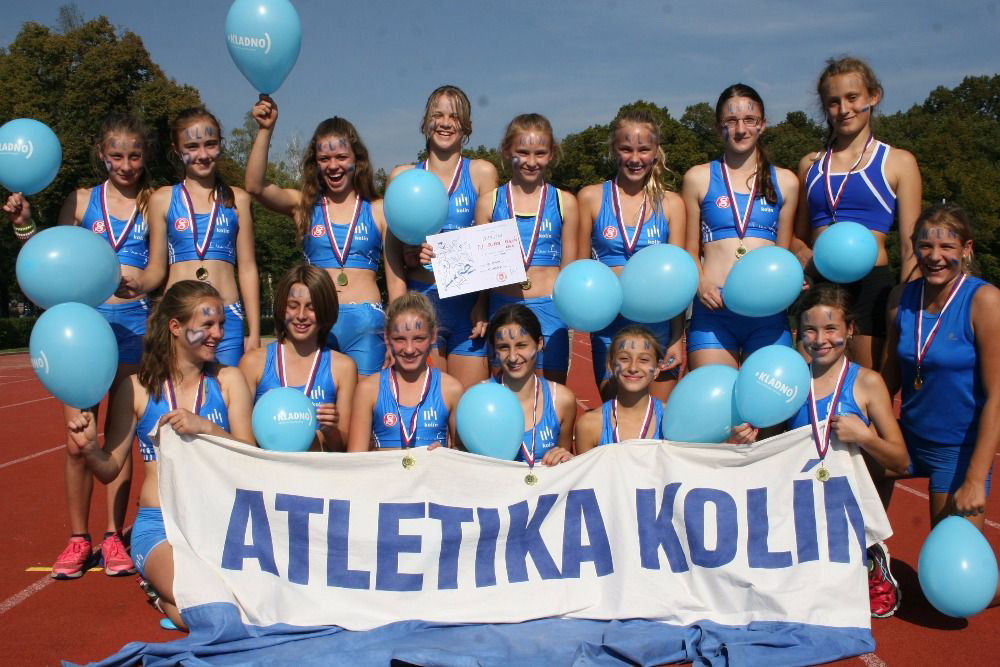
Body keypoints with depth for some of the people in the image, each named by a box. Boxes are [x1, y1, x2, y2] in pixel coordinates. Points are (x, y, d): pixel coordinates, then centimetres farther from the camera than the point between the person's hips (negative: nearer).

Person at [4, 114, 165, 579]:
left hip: (132, 323, -1)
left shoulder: (153, 204, 5)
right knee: (78, 440, 2)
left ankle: (114, 537, 16)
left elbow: (156, 271, 0)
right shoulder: (81, 201, 7)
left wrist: (134, 281, -21)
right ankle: (78, 539, 15)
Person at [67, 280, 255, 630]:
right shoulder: (137, 388, 4)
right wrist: (90, 449, -15)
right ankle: (163, 593, 8)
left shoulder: (228, 380, 7)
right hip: (159, 525, -1)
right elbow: (110, 469, 6)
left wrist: (205, 427, -18)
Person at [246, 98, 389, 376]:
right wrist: (265, 130, -13)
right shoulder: (305, 206, 10)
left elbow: (395, 274, 7)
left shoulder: (377, 211, 9)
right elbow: (255, 186, -6)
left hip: (366, 321, 0)